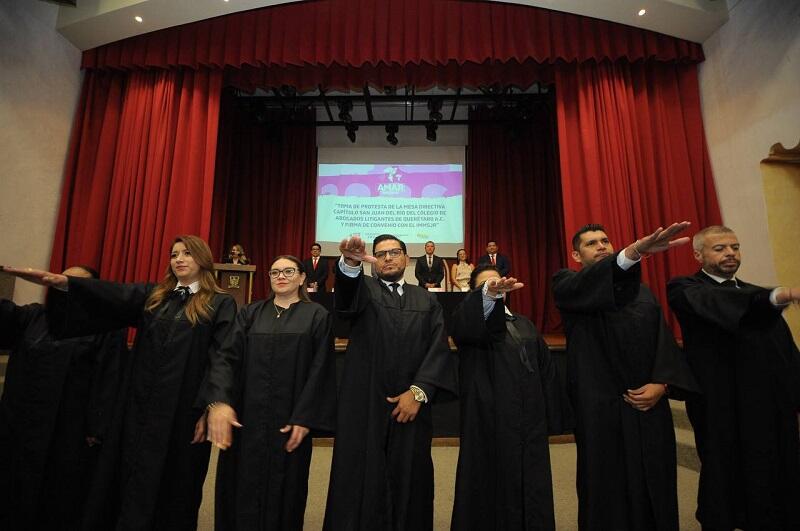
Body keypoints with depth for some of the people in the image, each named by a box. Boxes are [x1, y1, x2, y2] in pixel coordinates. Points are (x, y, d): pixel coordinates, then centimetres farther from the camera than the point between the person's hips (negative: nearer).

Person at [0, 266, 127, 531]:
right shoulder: (33, 316, 10)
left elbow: (109, 382, -11)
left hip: (69, 431, -4)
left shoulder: (106, 329, -7)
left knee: (60, 496, 10)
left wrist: (97, 427, -15)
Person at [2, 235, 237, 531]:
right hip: (141, 405, 4)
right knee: (127, 481, 11)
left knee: (172, 489, 8)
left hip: (183, 412, -4)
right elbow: (116, 295, -6)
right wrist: (65, 283, -23)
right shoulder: (152, 296, 12)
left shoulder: (221, 304, -3)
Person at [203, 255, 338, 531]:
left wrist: (304, 418, -12)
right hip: (246, 417, 2)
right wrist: (219, 401, -19)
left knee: (282, 491, 11)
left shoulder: (317, 316, -1)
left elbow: (320, 371, -5)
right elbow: (226, 357, -4)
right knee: (243, 489, 12)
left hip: (289, 420, -2)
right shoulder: (250, 313, 7)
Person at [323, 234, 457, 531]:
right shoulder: (363, 290, 5)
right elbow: (347, 294, -20)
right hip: (364, 404, -1)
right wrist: (351, 262, -41)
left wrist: (419, 392, -13)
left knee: (409, 479, 9)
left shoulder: (426, 300, 10)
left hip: (410, 404, 2)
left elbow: (439, 348, 0)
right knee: (362, 479, 3)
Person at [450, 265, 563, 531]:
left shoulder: (525, 325, 14)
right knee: (490, 491, 6)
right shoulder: (473, 322, -2)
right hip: (490, 425, -4)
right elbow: (466, 323, -29)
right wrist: (488, 294, -47)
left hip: (530, 424, 5)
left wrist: (551, 418, 8)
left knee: (531, 494, 14)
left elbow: (546, 371, 13)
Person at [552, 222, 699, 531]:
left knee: (655, 488, 11)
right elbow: (587, 287, -23)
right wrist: (634, 250, -39)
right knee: (607, 491, 2)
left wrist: (661, 383, -9)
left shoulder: (641, 291, 17)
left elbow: (665, 340, 8)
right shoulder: (568, 284, 1)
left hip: (649, 404, 5)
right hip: (602, 407, -4)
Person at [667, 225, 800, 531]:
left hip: (773, 409, 6)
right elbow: (714, 302, -29)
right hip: (724, 411, -6)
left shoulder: (756, 293, 16)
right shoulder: (685, 289, -5)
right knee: (725, 488, 5)